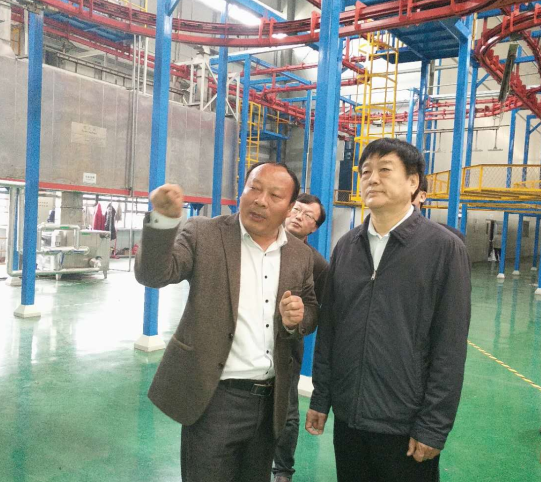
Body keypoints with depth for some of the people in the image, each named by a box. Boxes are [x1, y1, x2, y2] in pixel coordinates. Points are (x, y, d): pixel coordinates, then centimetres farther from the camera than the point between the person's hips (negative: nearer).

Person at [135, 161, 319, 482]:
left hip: (270, 398, 4)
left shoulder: (301, 254, 4)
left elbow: (312, 311, 12)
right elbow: (153, 274, -16)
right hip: (215, 395, -4)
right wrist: (165, 218, -32)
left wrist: (297, 318, -11)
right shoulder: (205, 235, -7)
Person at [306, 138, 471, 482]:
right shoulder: (346, 247, 4)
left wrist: (434, 427, -11)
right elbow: (328, 329, 7)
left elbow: (450, 347, -10)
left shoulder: (445, 249, -9)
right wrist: (321, 398, 7)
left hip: (406, 424, -4)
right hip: (348, 417, 4)